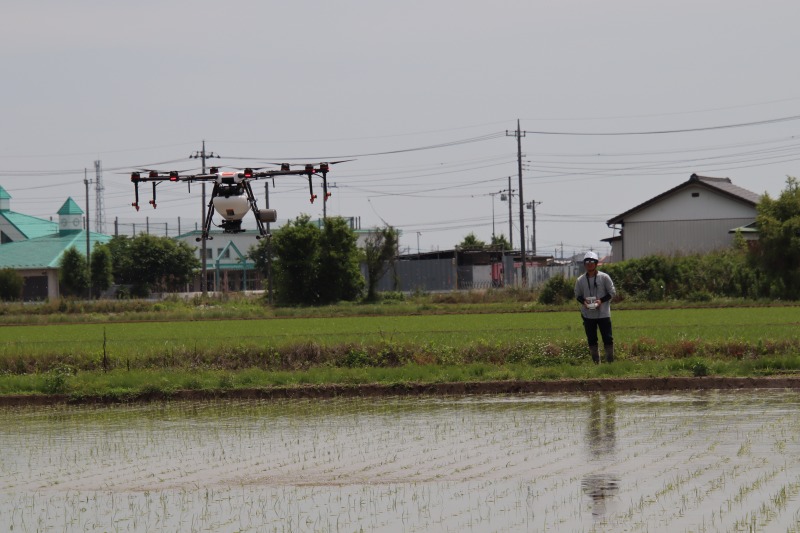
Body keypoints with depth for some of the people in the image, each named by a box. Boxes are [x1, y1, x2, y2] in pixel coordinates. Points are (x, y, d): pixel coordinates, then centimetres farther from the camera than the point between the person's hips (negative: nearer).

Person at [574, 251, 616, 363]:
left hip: (603, 313, -2)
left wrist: (601, 300, -15)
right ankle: (596, 362, 13)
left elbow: (612, 292, 0)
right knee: (591, 340, 6)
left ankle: (610, 361, 5)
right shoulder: (580, 280, 4)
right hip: (588, 315, 2)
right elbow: (577, 295, 12)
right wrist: (583, 301, -10)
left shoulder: (604, 277, -4)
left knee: (608, 338, -2)